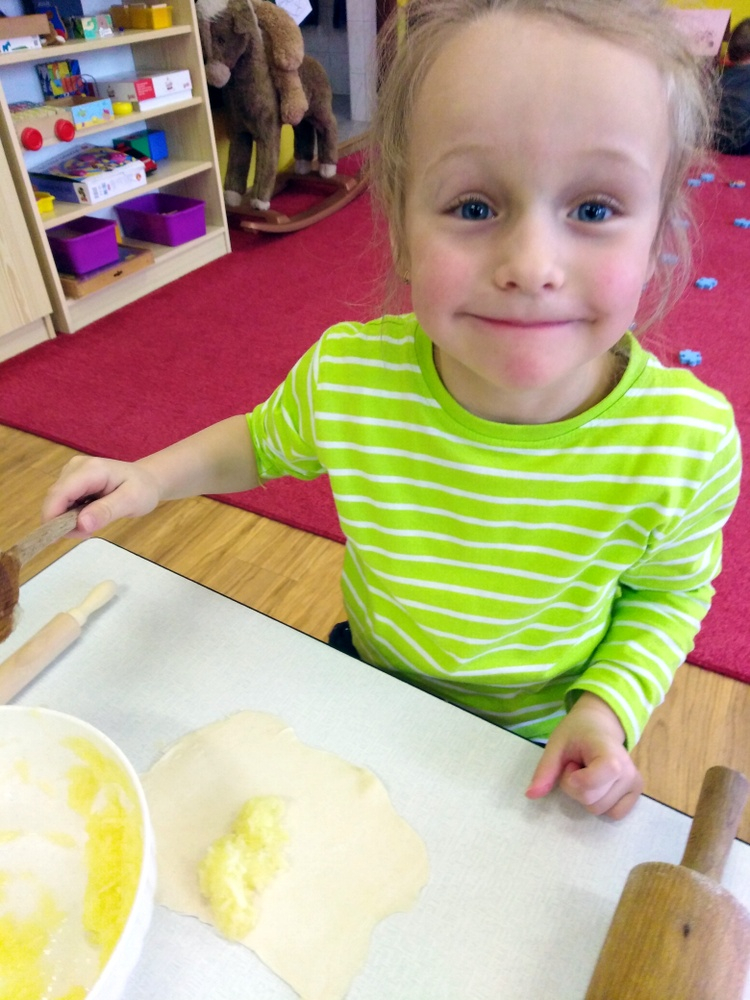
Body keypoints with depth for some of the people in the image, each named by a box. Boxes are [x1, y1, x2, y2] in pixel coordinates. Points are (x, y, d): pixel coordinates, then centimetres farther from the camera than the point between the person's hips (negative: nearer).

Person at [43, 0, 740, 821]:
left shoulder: (688, 444, -29)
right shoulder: (344, 376, -27)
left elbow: (667, 592, -9)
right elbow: (266, 441, -3)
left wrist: (609, 706, -23)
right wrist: (155, 476, -19)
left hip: (535, 745, 0)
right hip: (368, 689, 2)